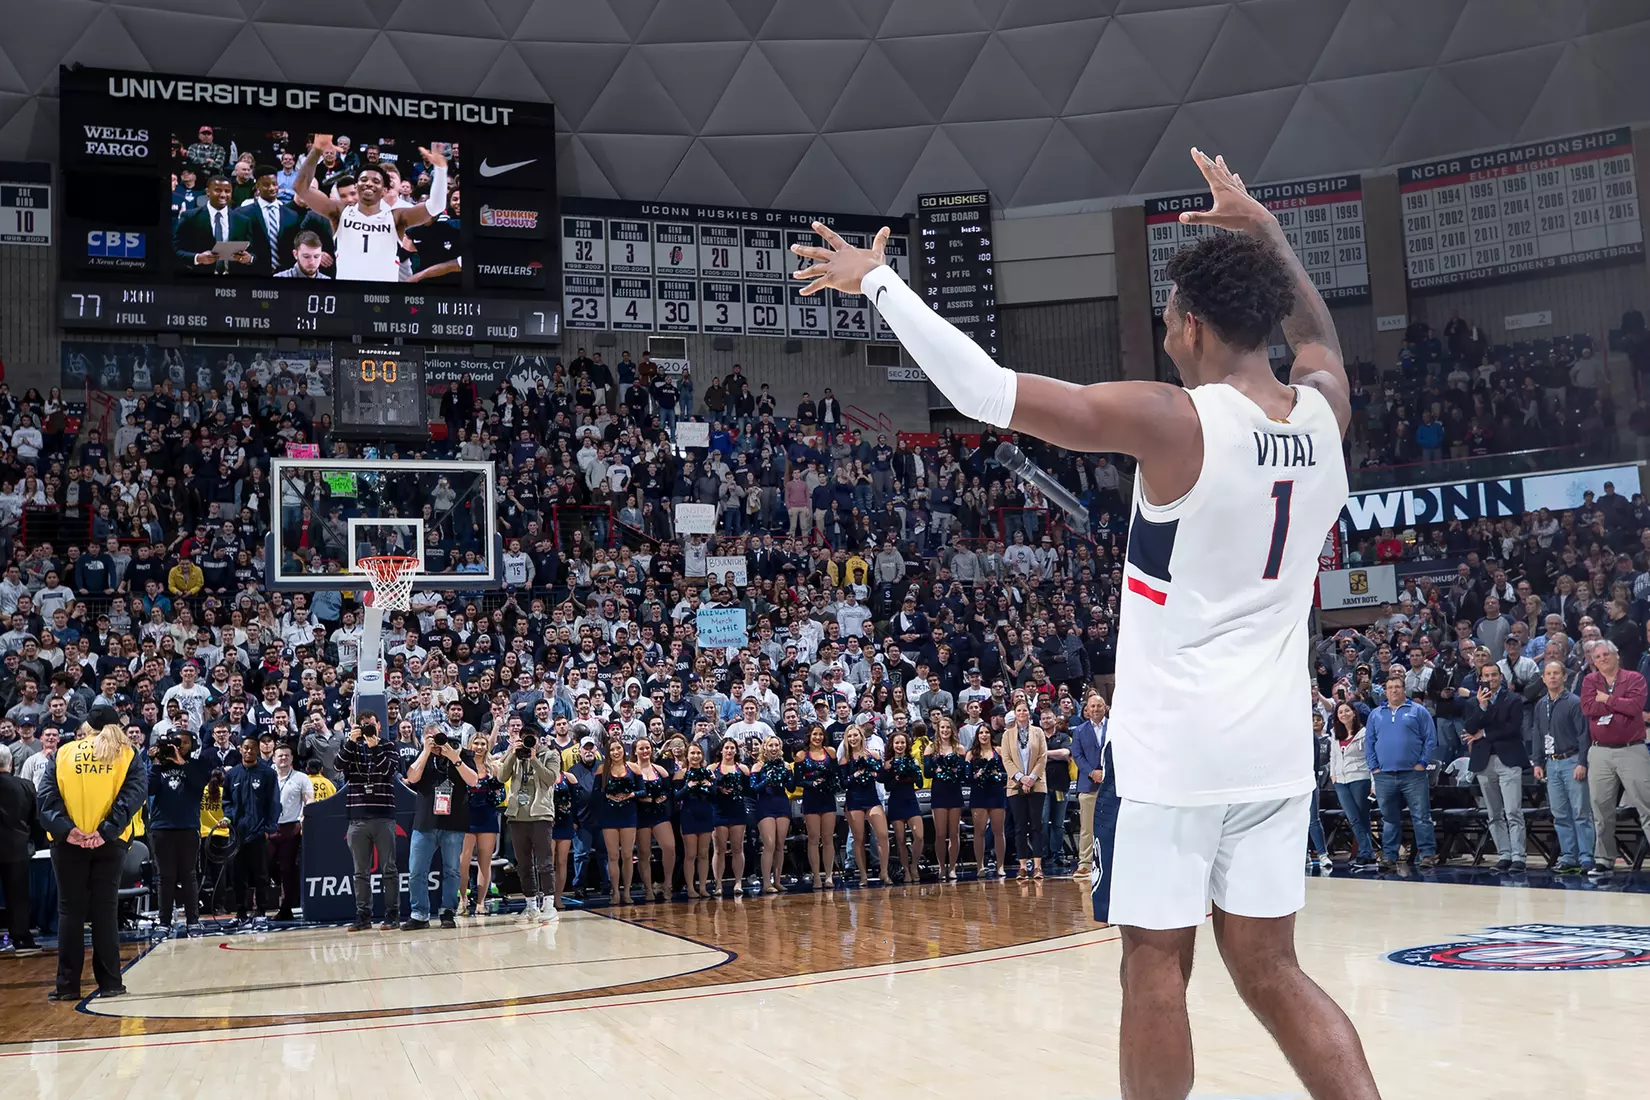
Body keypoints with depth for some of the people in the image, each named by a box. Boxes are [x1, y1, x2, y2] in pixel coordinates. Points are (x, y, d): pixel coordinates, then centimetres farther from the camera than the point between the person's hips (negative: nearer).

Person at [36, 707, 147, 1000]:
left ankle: (67, 984, 7)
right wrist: (107, 831, -15)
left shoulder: (64, 753, 8)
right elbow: (134, 794, -8)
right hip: (109, 843, 0)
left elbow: (46, 794, -3)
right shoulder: (127, 756, 5)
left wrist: (65, 828, -12)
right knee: (105, 911, 4)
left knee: (70, 911, 6)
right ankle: (109, 983, 5)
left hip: (68, 842, 1)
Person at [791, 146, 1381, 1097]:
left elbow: (985, 390, -15)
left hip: (1177, 741, -6)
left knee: (1156, 964, 6)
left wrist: (877, 280, -6)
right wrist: (1268, 233, 35)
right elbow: (1318, 336, 30)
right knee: (1270, 970, 14)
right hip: (1276, 742, 6)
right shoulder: (1325, 410, 3)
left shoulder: (1172, 421, -15)